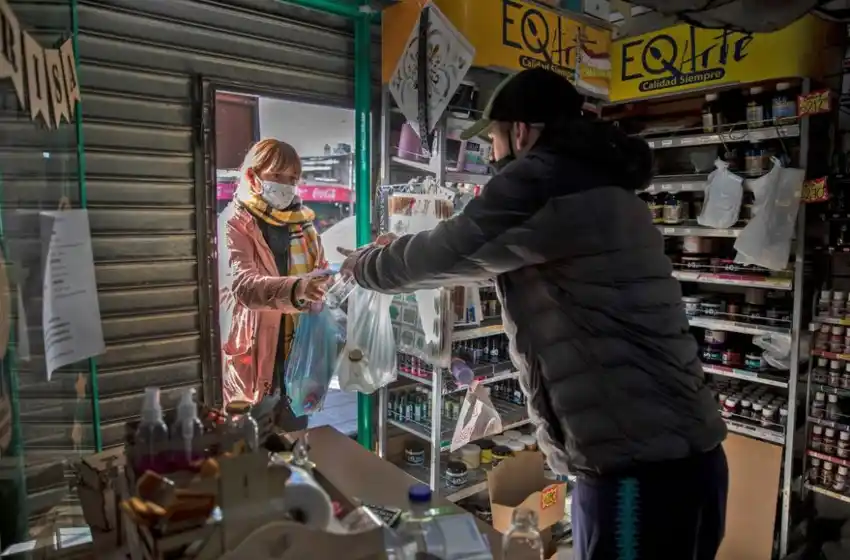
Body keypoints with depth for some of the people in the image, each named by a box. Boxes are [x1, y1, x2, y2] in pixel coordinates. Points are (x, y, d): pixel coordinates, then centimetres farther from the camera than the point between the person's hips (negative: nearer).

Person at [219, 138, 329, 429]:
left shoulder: (301, 219, 10)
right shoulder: (234, 224, -9)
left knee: (297, 436, 17)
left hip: (299, 346, 5)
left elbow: (320, 271, 17)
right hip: (255, 351, -5)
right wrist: (295, 289, -44)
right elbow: (243, 284, -26)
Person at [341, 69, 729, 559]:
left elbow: (446, 254, -7)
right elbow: (490, 250, 27)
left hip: (641, 472, -9)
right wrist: (399, 253, 30)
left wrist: (361, 264, 12)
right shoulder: (594, 183, 16)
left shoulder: (544, 179, -14)